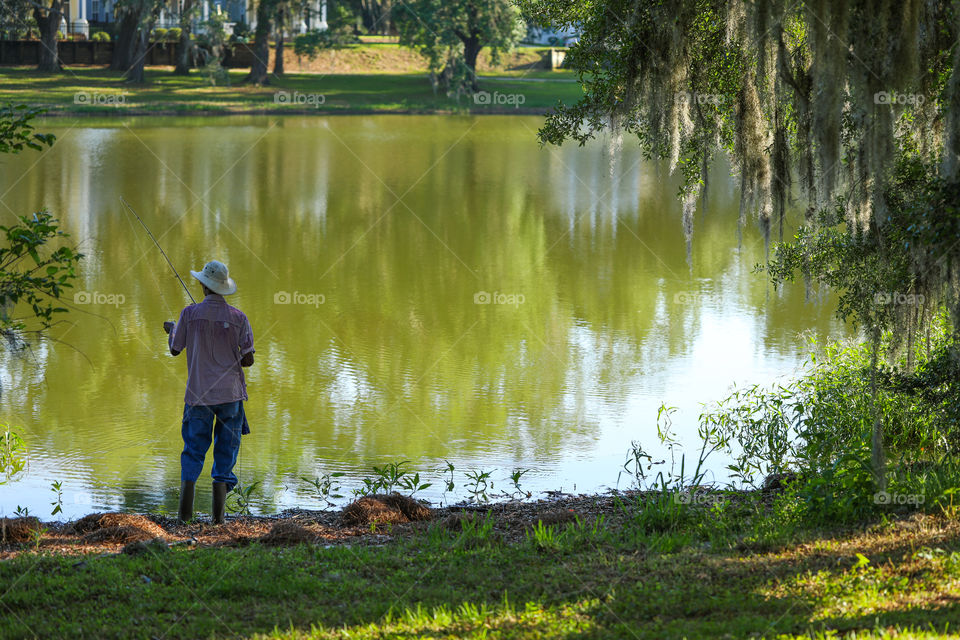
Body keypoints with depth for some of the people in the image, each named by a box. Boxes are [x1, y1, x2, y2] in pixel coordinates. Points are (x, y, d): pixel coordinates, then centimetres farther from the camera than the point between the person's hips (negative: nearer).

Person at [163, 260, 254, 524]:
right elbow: (248, 359, -4)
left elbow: (175, 349, 7)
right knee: (226, 452, 7)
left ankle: (185, 511, -4)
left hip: (198, 394, 0)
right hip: (230, 393, 0)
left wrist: (171, 329, 28)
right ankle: (218, 514, 2)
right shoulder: (238, 317, -4)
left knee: (193, 451, 8)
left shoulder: (190, 314, -5)